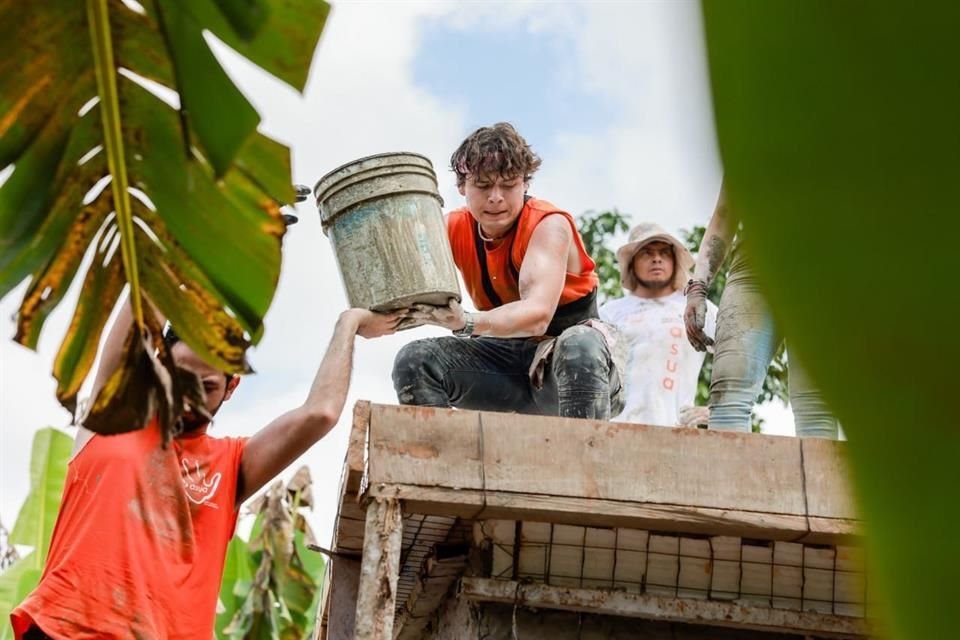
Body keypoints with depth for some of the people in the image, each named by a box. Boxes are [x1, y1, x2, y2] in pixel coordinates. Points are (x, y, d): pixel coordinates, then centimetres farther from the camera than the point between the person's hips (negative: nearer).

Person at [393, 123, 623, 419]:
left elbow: (537, 314, -35)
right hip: (508, 357, 5)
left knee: (581, 344, -39)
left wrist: (467, 323, -53)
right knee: (416, 360, -17)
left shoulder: (549, 225, -19)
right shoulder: (453, 230, -3)